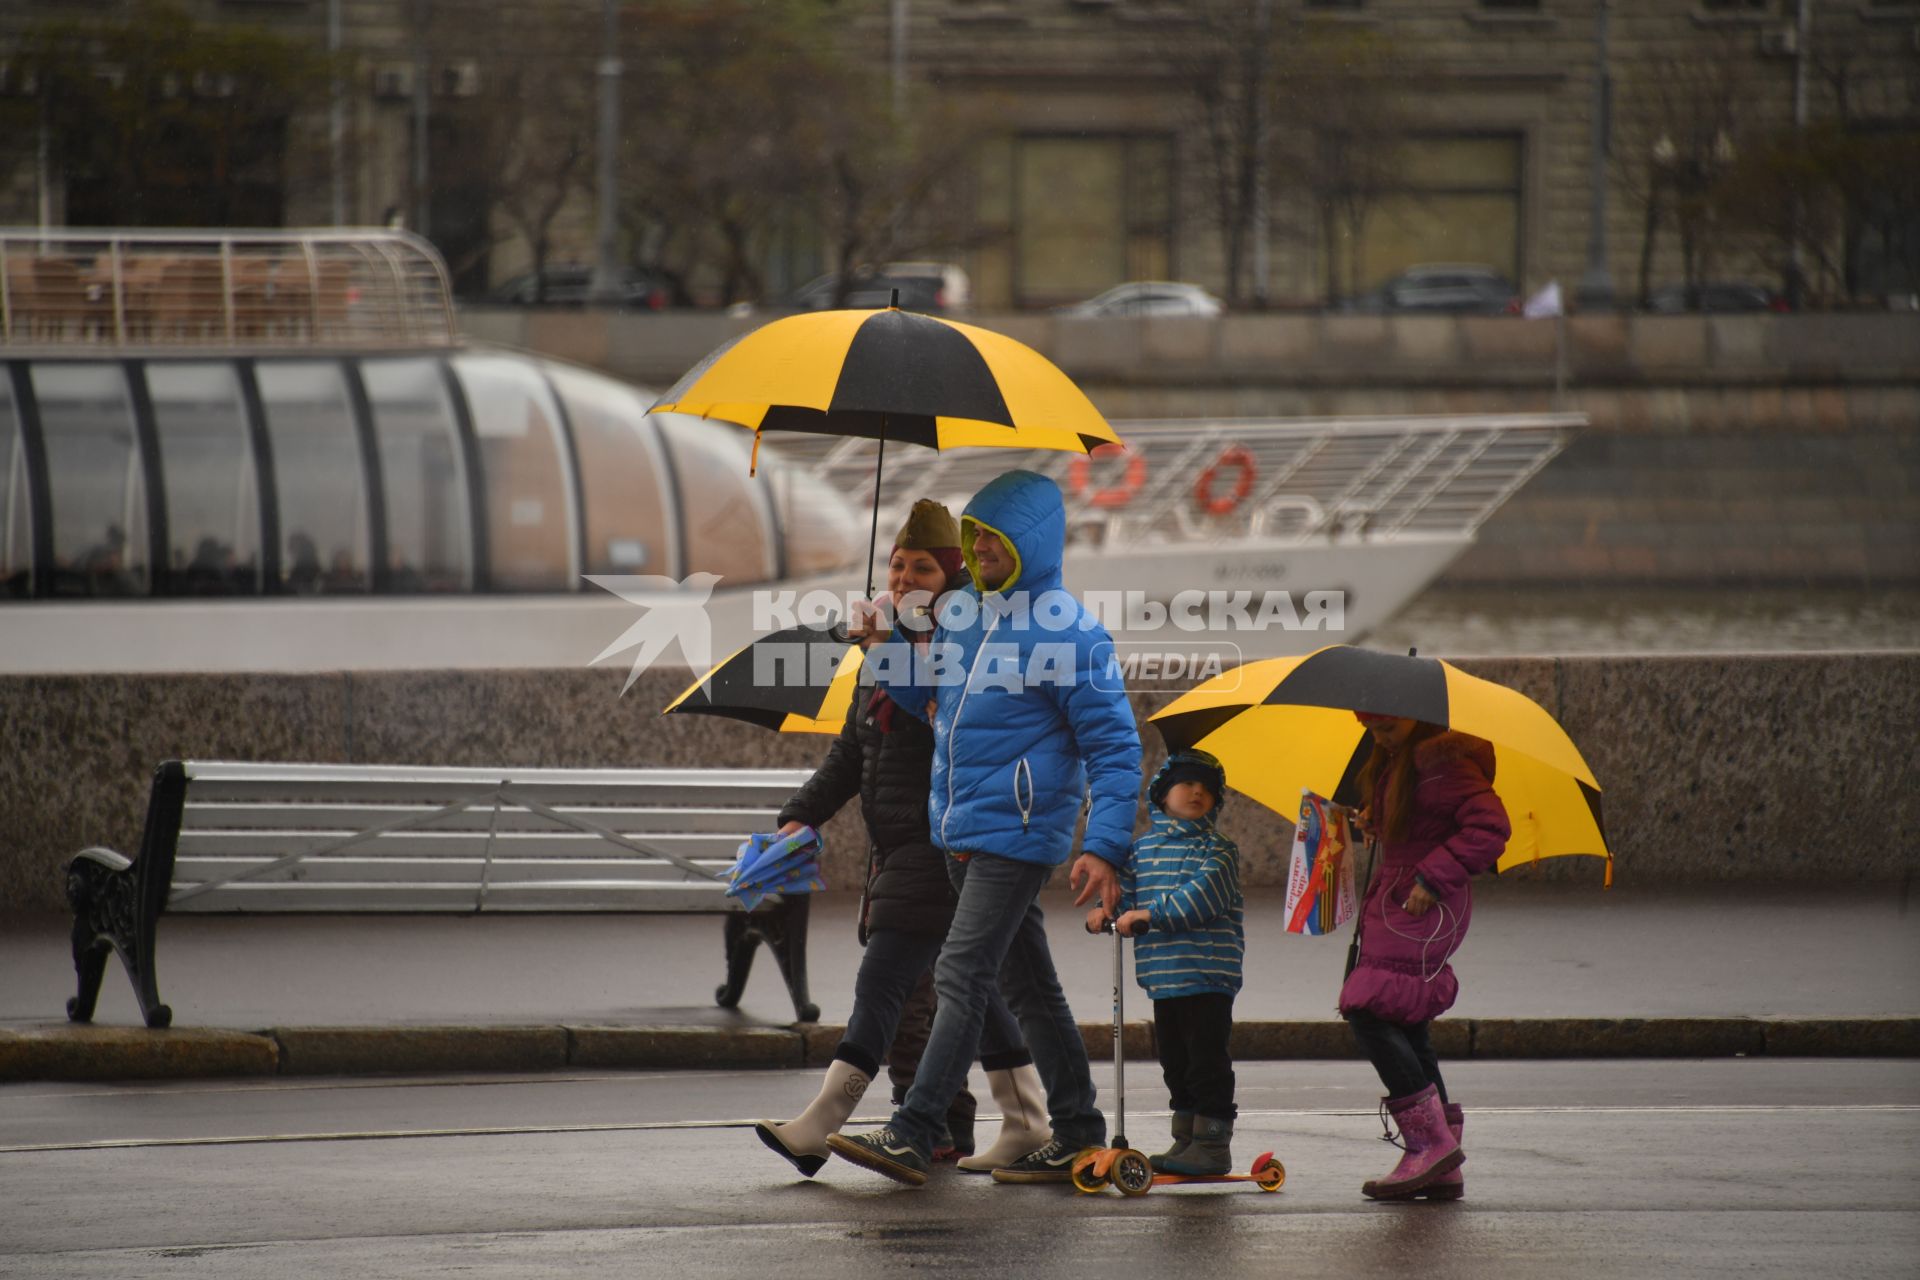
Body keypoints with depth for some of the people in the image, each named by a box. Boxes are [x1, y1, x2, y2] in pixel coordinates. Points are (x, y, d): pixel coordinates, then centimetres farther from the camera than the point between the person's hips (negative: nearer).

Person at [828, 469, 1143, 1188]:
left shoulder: (1069, 634, -12)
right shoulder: (961, 613, 12)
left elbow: (1116, 747, -13)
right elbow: (927, 694, 25)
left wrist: (1105, 846, -22)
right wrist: (883, 647, 5)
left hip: (1016, 832, -8)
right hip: (959, 831, 8)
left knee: (962, 978, -13)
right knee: (1026, 985, 12)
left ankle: (910, 1136, -17)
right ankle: (1077, 1133, 19)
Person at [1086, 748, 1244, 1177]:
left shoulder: (1218, 850, -4)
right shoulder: (1143, 848, 13)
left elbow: (1203, 895, -18)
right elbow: (1126, 888, 15)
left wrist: (1151, 914, -24)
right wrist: (1105, 910, -7)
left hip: (1208, 977, -6)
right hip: (1165, 979, 6)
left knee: (1207, 1059, -5)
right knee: (1175, 1061, 13)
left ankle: (1212, 1143, -1)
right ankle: (1186, 1138, 23)